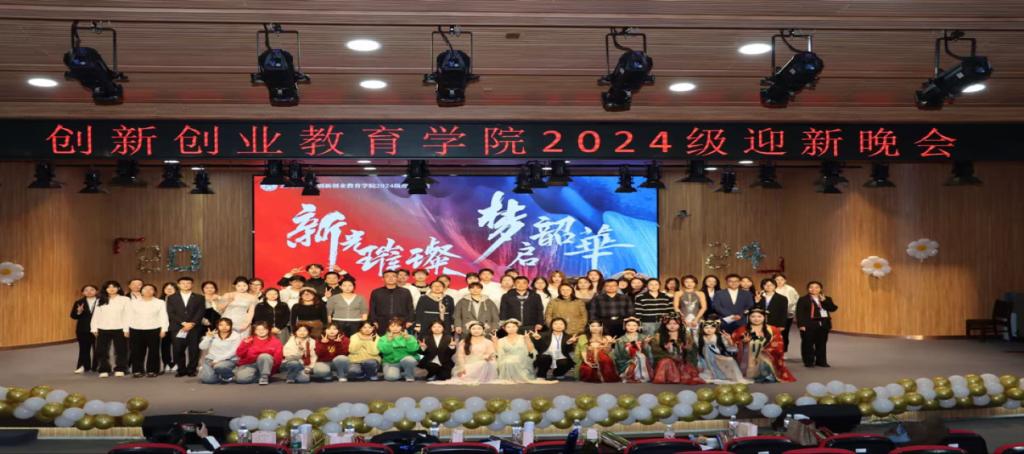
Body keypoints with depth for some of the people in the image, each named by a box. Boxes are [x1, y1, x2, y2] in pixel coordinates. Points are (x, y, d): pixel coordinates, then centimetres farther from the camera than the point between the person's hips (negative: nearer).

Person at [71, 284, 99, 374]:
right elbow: (73, 316, 2)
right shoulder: (79, 302, 4)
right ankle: (84, 366, 13)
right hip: (83, 330, 2)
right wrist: (78, 312, -18)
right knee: (84, 349, 6)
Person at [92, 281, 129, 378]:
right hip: (103, 329, 3)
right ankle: (104, 370, 12)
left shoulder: (125, 300, 0)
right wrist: (94, 328, 2)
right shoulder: (100, 301, 11)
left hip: (119, 329, -3)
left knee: (120, 350, 3)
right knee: (102, 351, 3)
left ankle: (120, 370, 13)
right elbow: (96, 315, 10)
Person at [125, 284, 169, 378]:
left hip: (154, 330, -1)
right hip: (136, 330, 1)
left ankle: (152, 371, 6)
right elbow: (128, 316, 10)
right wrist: (126, 329, 3)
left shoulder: (160, 303, 7)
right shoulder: (133, 303, 11)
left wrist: (163, 329, -5)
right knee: (137, 351, 0)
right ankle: (137, 371, 8)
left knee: (153, 351, -2)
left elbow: (163, 317, 3)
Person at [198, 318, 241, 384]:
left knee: (219, 366, -38)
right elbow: (202, 347, 2)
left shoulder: (236, 336, -2)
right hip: (210, 359, 3)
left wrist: (218, 360, -17)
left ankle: (229, 376, -6)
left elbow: (233, 352, -10)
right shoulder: (212, 335, 10)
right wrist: (208, 337, -10)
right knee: (206, 379, -23)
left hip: (228, 360, -3)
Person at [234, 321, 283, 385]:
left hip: (266, 366, -1)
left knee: (264, 356, -35)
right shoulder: (248, 340, 8)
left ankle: (264, 377, -22)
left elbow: (278, 357, -2)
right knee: (241, 378, -29)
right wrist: (245, 344, -16)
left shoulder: (275, 341, 5)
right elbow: (239, 354, -1)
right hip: (249, 365, 1)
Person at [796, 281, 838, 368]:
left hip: (823, 324, 4)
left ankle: (821, 361, 17)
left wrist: (824, 301, -10)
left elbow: (833, 308, -1)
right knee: (808, 344, -1)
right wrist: (801, 324, -15)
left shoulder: (826, 299, 13)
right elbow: (800, 313, -6)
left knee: (822, 344, 8)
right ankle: (808, 362, 7)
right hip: (809, 325, -4)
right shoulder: (803, 299, -1)